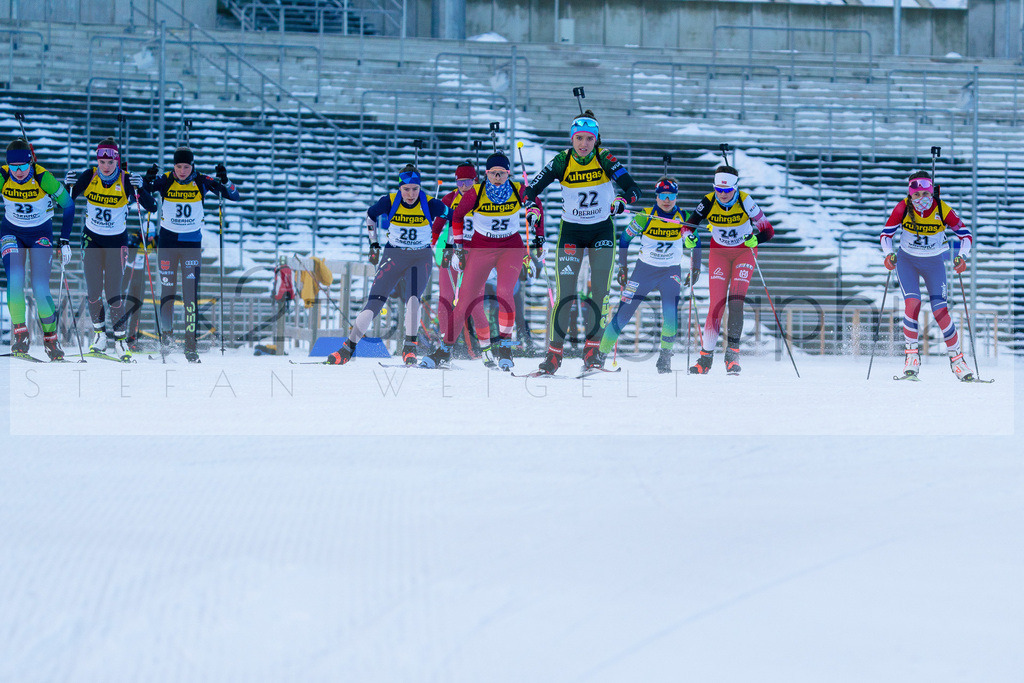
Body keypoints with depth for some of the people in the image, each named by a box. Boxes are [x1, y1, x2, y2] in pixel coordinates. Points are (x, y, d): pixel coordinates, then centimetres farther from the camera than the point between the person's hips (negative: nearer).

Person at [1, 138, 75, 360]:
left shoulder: (43, 177, -24)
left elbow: (68, 205, -12)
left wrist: (65, 241, -11)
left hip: (41, 233, -2)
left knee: (40, 287, -11)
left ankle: (50, 338, 5)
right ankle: (19, 332, -9)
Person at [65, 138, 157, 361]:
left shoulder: (126, 180, -15)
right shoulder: (89, 176, -9)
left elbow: (151, 207, -18)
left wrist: (139, 189, -34)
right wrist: (69, 184, -24)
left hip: (117, 240, -2)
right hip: (92, 238, 2)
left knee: (113, 291, -7)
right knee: (93, 289, 0)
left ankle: (121, 338, 5)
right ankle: (99, 334, 17)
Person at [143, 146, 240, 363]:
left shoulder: (201, 182, -5)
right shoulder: (165, 180, -5)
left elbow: (234, 196, -4)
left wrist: (224, 182, -23)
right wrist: (148, 180, -29)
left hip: (192, 241, 0)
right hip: (167, 239, 1)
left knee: (191, 292, -7)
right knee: (167, 289, 4)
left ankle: (191, 344, -5)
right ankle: (166, 335, 25)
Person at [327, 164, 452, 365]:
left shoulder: (430, 205, -13)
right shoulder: (389, 202, -10)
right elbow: (370, 215, 11)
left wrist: (450, 247, 2)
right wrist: (374, 244, 12)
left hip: (421, 259, -1)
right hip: (393, 256, 1)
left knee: (413, 299, -28)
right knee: (374, 303, -10)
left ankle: (410, 349, -20)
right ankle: (347, 349, -1)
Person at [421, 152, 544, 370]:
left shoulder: (519, 192, -10)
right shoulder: (475, 194, -13)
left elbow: (536, 207, 11)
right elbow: (457, 216, 5)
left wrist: (538, 238, 11)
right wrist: (459, 245, 3)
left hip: (512, 248, 0)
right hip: (481, 249, 0)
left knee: (504, 292, -24)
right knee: (467, 299, -5)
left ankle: (505, 345, -12)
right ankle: (445, 350, 5)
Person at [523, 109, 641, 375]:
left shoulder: (605, 159, -13)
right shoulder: (562, 161, -11)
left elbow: (633, 189, -19)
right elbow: (532, 188, -15)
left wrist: (622, 200, -39)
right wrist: (531, 203, -36)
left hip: (602, 230, 0)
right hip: (571, 231, 0)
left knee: (601, 289, -9)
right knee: (565, 292, -7)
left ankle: (593, 348, 3)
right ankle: (554, 352, -1)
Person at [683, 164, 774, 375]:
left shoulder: (745, 202, -21)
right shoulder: (708, 202, -15)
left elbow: (768, 231, -18)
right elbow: (688, 225, -8)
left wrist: (755, 239, -38)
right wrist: (688, 238, -31)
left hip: (744, 252, -2)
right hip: (719, 252, 2)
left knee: (736, 302, -16)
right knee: (717, 303, -8)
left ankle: (732, 353, -12)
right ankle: (706, 355, -3)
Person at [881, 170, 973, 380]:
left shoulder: (942, 209, -18)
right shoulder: (903, 207, -16)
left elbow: (965, 234, -9)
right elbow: (886, 233, -6)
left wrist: (962, 256, -25)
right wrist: (889, 253, -24)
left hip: (934, 263, 0)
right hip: (907, 261, 0)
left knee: (940, 311, -7)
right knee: (912, 303, -20)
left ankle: (956, 358, 8)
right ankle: (911, 354, -7)